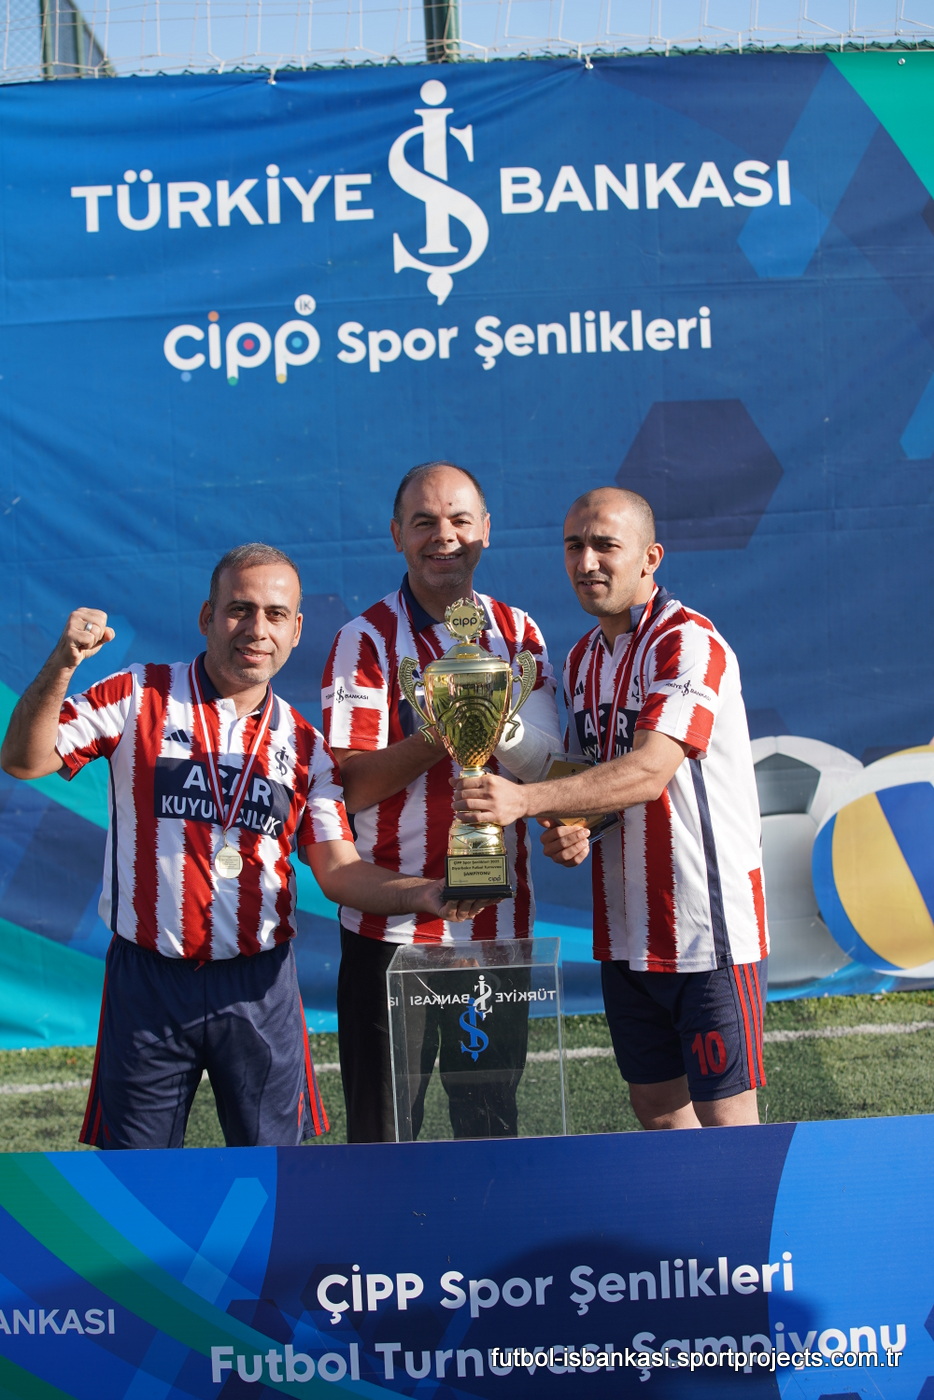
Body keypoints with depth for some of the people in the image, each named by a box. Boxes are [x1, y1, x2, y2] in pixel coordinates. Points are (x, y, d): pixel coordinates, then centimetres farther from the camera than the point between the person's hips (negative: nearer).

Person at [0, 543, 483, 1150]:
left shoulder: (304, 744, 6)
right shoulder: (137, 698, -1)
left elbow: (339, 870, 2)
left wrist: (421, 892, -16)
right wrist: (61, 667, -23)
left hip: (259, 986, 2)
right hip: (149, 980, -2)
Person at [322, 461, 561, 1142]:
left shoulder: (517, 631, 8)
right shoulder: (368, 639, -3)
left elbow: (545, 762, 0)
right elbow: (351, 785, -11)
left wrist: (490, 720, -20)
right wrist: (437, 737, -25)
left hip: (497, 920, 3)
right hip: (390, 924, -3)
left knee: (492, 1124, 13)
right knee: (383, 1131, 3)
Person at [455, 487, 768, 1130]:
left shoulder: (689, 643, -14)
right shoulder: (581, 660, 12)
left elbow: (650, 771, -27)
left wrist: (524, 799, -35)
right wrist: (568, 831, -2)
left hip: (710, 929, -7)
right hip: (625, 931, 8)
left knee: (724, 1118, -1)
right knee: (657, 1110, 14)